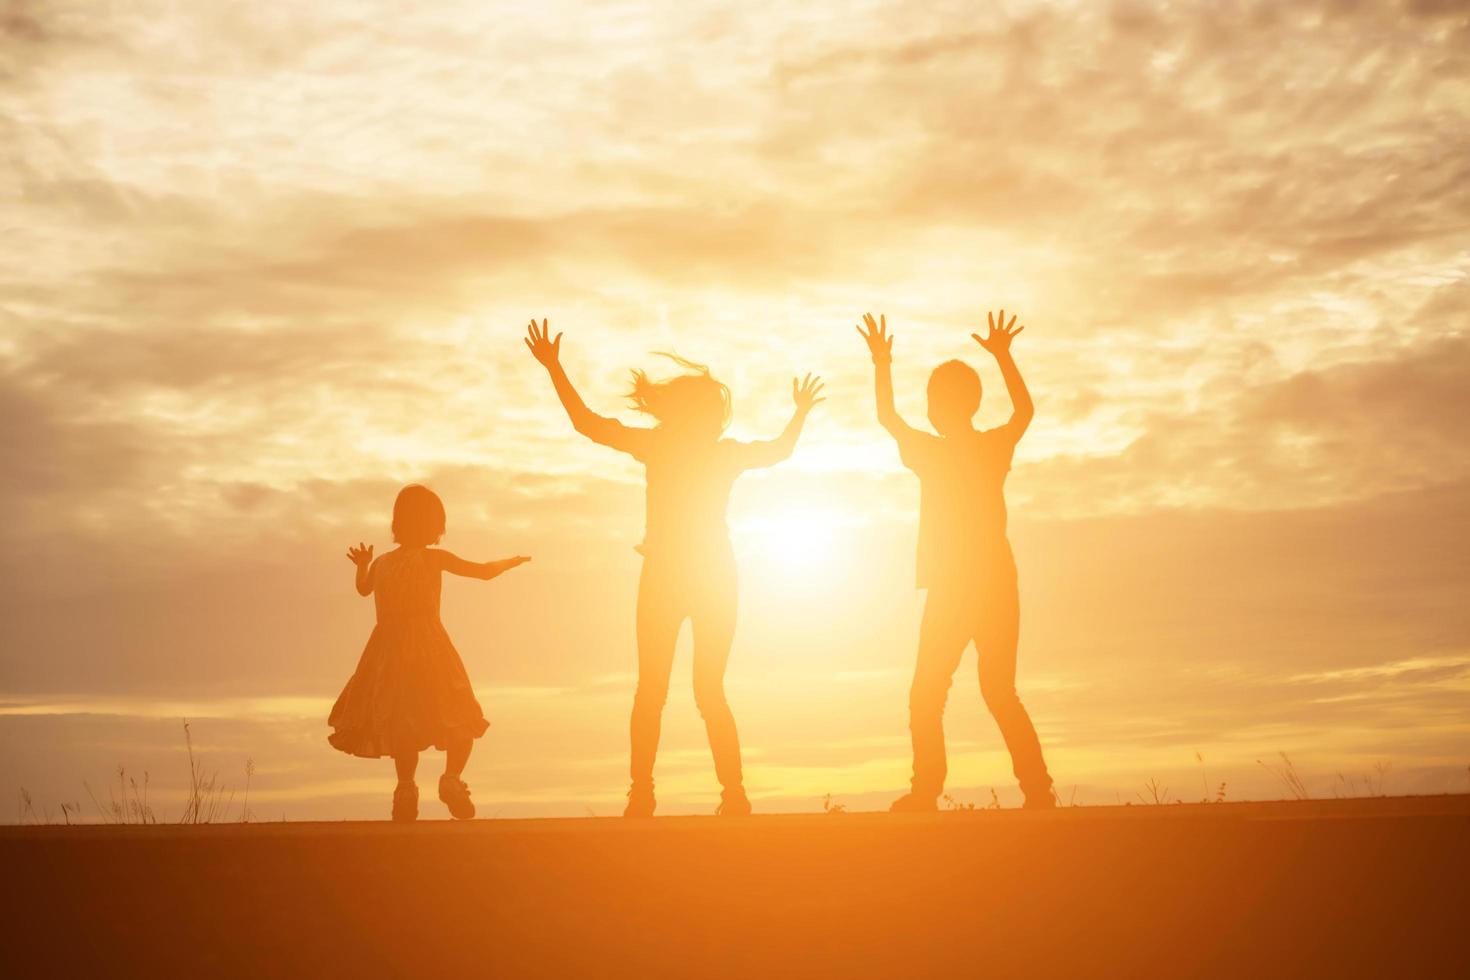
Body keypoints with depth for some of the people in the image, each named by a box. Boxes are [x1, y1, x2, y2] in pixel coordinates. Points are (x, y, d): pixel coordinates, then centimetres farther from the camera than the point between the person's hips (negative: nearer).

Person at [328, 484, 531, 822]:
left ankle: (406, 789, 4)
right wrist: (513, 561, 15)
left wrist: (362, 566, 42)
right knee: (462, 722, 5)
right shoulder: (434, 558, -6)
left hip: (390, 651, 4)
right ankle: (452, 777, -15)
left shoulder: (381, 563, 7)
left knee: (404, 727, 11)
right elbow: (485, 571, -2)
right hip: (428, 650, -4)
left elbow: (363, 589, 27)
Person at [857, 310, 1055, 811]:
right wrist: (1003, 355, 31)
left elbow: (887, 416, 10)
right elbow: (1024, 409, 24)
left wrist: (882, 363, 21)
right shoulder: (996, 448, 3)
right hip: (1000, 585, 5)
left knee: (927, 696, 1)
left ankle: (925, 792, -8)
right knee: (1001, 691, 12)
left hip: (953, 590, -5)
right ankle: (1037, 788, 4)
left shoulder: (933, 454, -7)